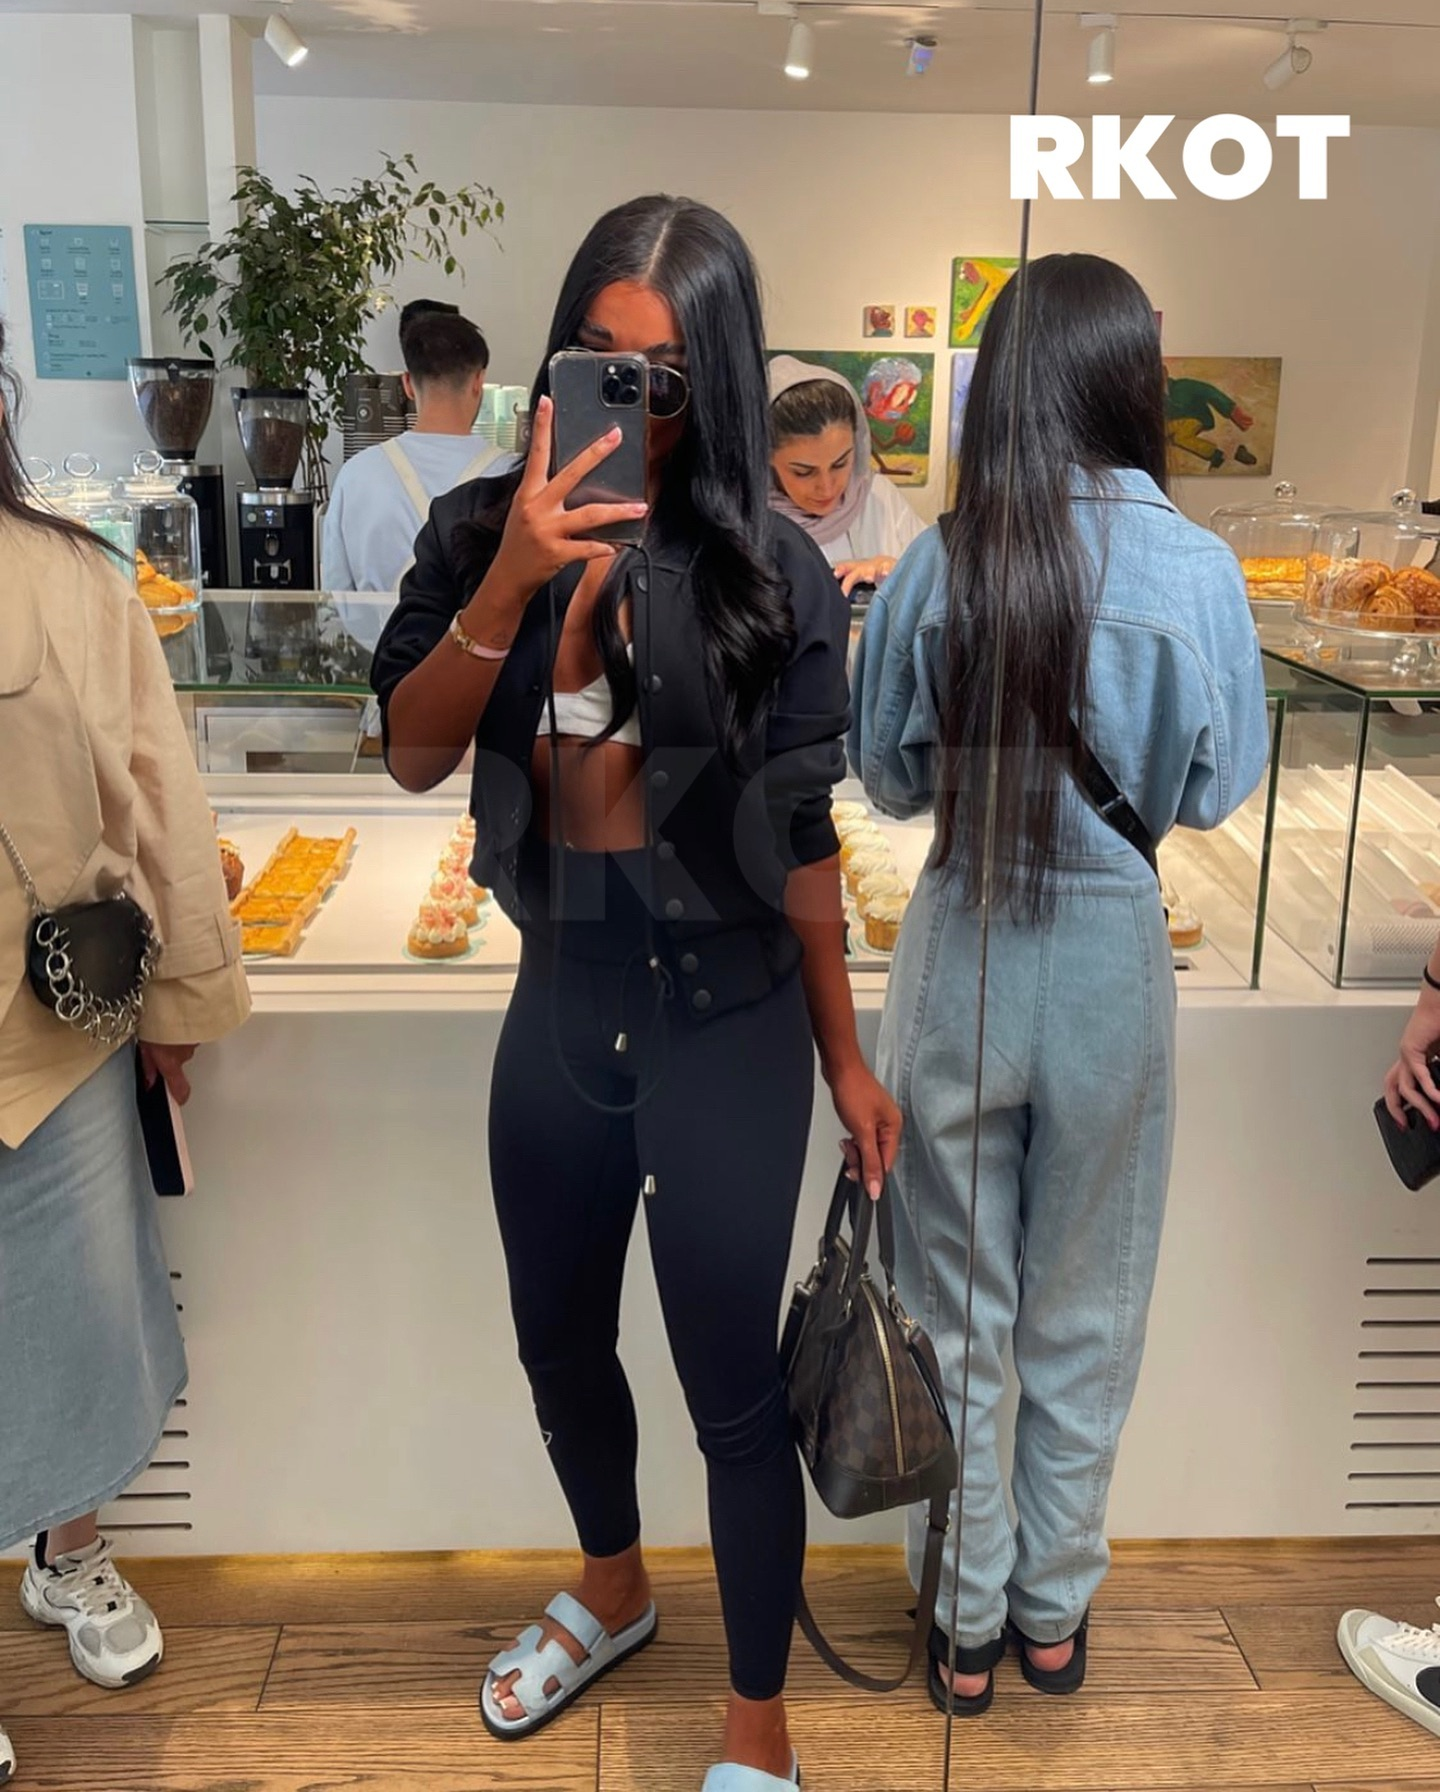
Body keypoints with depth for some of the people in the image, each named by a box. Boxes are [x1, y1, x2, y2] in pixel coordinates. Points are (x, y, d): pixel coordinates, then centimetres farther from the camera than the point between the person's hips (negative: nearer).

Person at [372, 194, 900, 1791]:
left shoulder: (769, 571, -11)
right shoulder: (482, 533, -2)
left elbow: (797, 837, -5)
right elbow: (413, 758, -10)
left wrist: (845, 1057, 1)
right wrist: (510, 584, -25)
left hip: (725, 1016, -4)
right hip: (558, 998, 4)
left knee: (731, 1383, 7)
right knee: (556, 1338, 22)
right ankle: (611, 1592, 53)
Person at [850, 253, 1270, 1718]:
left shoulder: (937, 564, -10)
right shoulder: (1197, 570, -12)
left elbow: (887, 777, 0)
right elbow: (1219, 790, -1)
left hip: (962, 954, 0)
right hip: (1112, 953, 0)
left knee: (951, 1309, 15)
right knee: (1085, 1315, 18)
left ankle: (964, 1625, 31)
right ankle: (1054, 1611, 35)